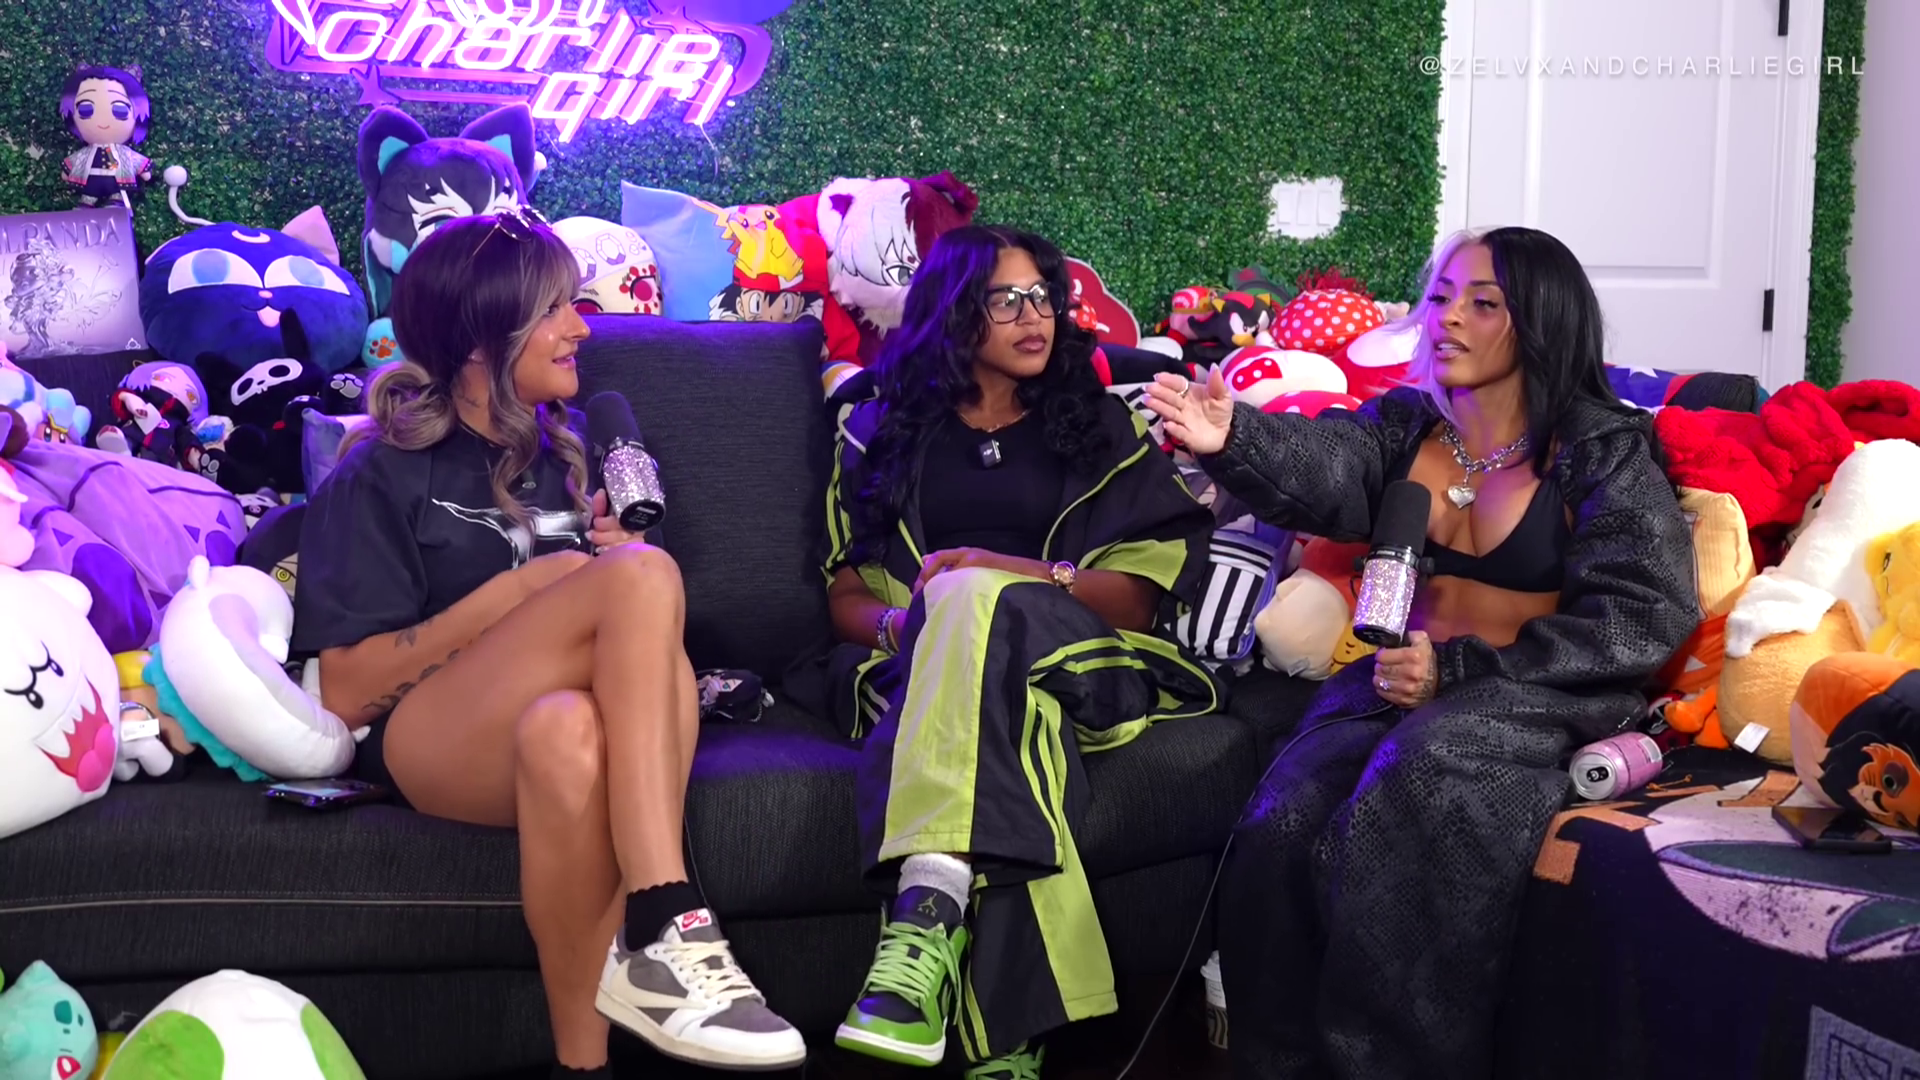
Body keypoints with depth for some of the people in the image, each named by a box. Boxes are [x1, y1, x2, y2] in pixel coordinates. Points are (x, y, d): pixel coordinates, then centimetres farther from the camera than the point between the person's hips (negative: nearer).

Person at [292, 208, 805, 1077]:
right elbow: (345, 695, -3)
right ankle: (670, 927, -36)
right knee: (643, 579, -30)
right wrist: (515, 592, -9)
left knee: (566, 727, -37)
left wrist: (618, 562, 1)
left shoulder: (562, 455, 22)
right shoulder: (378, 480, 6)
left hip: (568, 727, 3)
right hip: (429, 740, -3)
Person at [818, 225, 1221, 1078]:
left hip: (1067, 653, 0)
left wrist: (997, 575, -12)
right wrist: (907, 622, -12)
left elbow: (1138, 592, 7)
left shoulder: (1097, 423, 19)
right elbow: (847, 597, 15)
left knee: (974, 599, -38)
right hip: (916, 669, 0)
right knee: (1010, 718, -40)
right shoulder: (883, 431, 21)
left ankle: (928, 912, -56)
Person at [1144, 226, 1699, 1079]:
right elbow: (1322, 465, -12)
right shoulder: (1402, 424, 10)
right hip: (1395, 683, 4)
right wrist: (1233, 440, -37)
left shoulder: (1606, 449, 0)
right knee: (1282, 832, -23)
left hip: (1539, 696, -3)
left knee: (1411, 806, -33)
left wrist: (1459, 667, -15)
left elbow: (1645, 617, -7)